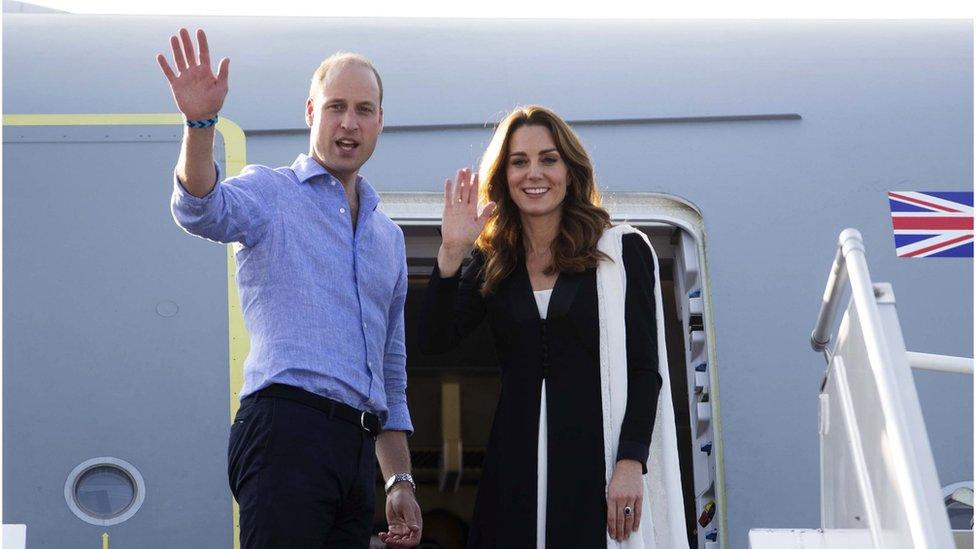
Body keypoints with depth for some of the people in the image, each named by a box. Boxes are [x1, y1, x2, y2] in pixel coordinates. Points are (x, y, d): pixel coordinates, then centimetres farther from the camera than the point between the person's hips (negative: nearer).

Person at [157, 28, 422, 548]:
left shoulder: (387, 234, 24)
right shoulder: (270, 192, 5)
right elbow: (201, 212, -20)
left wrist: (401, 481, 21)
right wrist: (199, 124, -37)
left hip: (357, 445, 7)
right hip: (287, 425, -7)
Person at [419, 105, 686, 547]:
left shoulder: (624, 251, 4)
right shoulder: (492, 262, 13)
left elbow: (643, 370, -1)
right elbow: (433, 341, 0)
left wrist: (631, 464, -12)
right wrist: (451, 252, -9)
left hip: (597, 456, -2)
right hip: (517, 462, 3)